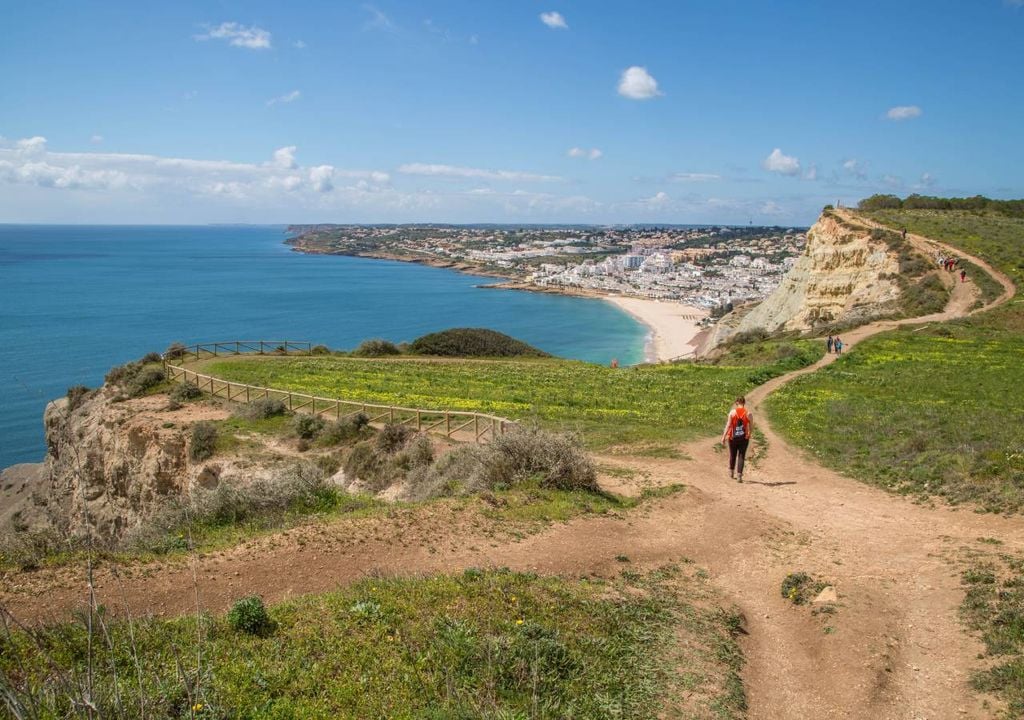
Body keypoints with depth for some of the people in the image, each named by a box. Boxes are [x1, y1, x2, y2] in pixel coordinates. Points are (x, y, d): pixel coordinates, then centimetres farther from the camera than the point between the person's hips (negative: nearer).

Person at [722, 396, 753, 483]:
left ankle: (731, 473, 35)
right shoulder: (748, 414, -5)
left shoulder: (732, 412, -6)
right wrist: (750, 434, 21)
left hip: (733, 438, 1)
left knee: (732, 455, 19)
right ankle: (739, 476, -6)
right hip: (744, 438, -1)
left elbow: (728, 425, -9)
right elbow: (751, 427, 0)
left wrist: (724, 437, -7)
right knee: (741, 457, 2)